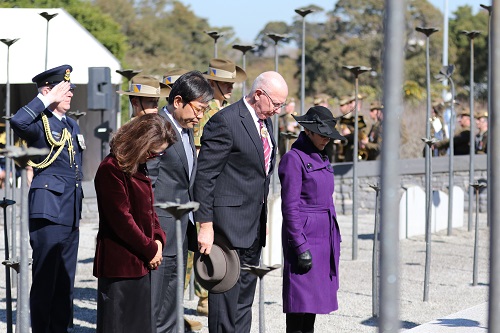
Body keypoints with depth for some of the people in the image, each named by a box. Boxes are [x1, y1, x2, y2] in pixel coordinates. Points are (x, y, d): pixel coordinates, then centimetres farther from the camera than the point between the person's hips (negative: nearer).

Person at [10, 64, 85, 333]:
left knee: (65, 282, 12)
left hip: (70, 215, 8)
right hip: (48, 211, -8)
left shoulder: (72, 126, 17)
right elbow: (18, 122, -33)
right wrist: (47, 100, -22)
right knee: (44, 280, -2)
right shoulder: (39, 123, -8)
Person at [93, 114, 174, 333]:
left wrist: (158, 239, 2)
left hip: (140, 263, 10)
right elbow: (121, 218, -19)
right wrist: (150, 249, -12)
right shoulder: (111, 169, -17)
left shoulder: (139, 167, 13)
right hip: (120, 263, -10)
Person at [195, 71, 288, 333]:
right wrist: (206, 226, -19)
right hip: (229, 221, -9)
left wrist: (263, 220, 18)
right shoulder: (225, 122, -15)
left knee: (245, 298, 13)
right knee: (226, 295, -5)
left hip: (254, 224, 9)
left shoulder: (265, 122, 13)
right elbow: (205, 176, -16)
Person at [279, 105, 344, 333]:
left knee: (315, 296, 10)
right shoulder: (294, 158, -12)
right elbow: (290, 207, -15)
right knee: (301, 299, -8)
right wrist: (301, 246, -18)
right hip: (304, 235, -9)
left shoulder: (321, 157, 15)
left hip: (324, 236, 9)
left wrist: (335, 238, 19)